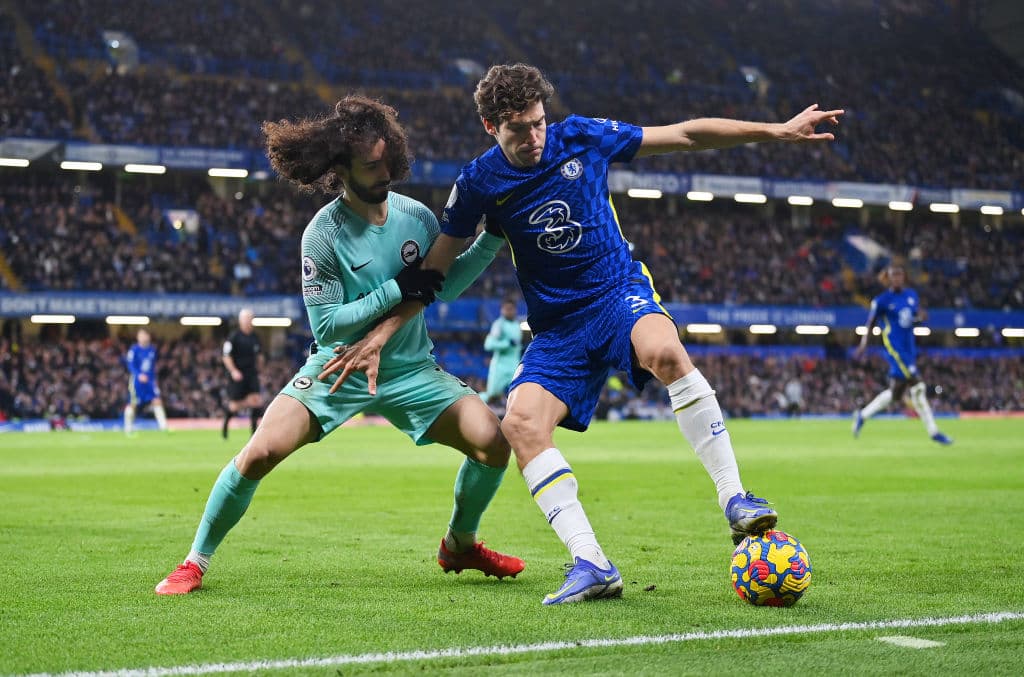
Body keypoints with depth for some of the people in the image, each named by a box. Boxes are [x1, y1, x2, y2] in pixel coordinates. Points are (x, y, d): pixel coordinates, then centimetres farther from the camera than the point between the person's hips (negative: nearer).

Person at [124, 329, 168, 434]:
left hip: (150, 380, 4)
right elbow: (130, 365, -14)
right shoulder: (134, 350, -8)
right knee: (132, 404, 1)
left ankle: (163, 426, -6)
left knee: (157, 401, -7)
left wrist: (154, 379, 17)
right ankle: (128, 428, 14)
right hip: (136, 380, -4)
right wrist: (139, 375, -27)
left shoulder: (152, 349, 8)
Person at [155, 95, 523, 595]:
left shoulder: (416, 216, -4)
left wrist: (493, 239, -1)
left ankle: (459, 545, 17)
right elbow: (326, 324, -19)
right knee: (261, 452, -20)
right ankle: (195, 563, 0)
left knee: (492, 441, -11)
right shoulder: (323, 234, -18)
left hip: (410, 369, 4)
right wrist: (395, 291, -24)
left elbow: (444, 286, 9)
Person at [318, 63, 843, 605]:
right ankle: (591, 565, -27)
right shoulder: (479, 184, -3)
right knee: (520, 422, -25)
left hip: (620, 292, -1)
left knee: (666, 352, -36)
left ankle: (735, 501, -29)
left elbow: (686, 135, 5)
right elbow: (433, 269, 6)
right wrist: (381, 334, -2)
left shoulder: (582, 137, -3)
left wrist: (777, 131, 4)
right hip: (558, 327, 1)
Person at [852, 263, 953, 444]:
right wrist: (863, 345, -12)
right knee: (917, 387, -12)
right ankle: (933, 431, -8)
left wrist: (920, 317, -6)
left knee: (896, 392, 8)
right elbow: (870, 324, -1)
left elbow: (919, 314, 18)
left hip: (909, 347, 7)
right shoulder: (881, 300, -5)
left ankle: (862, 415, 22)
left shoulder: (912, 294, 11)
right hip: (894, 347, -7)